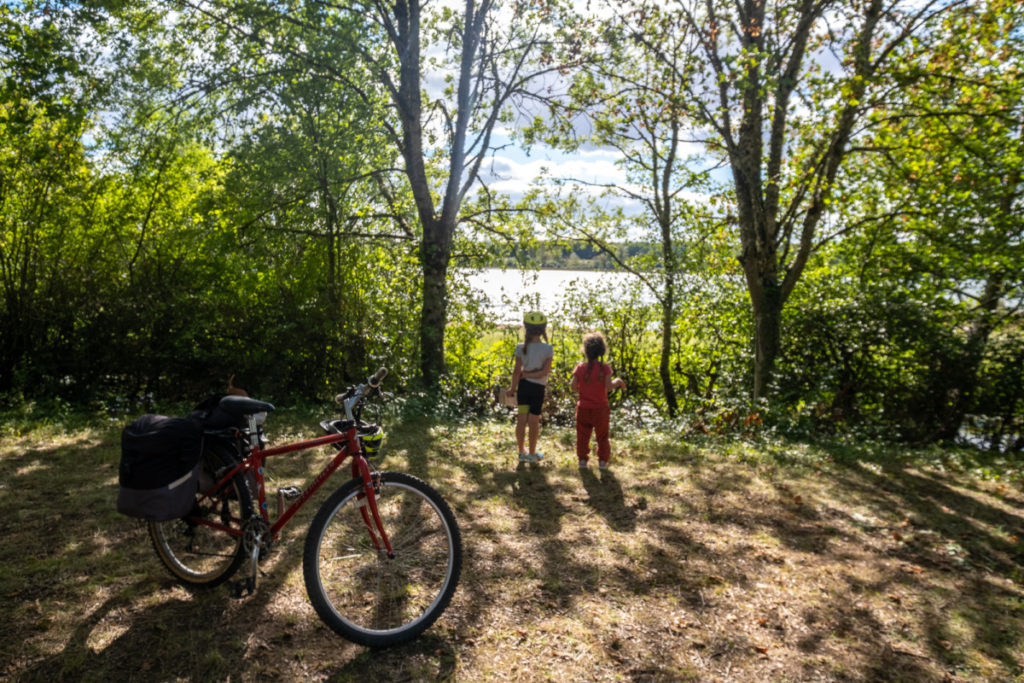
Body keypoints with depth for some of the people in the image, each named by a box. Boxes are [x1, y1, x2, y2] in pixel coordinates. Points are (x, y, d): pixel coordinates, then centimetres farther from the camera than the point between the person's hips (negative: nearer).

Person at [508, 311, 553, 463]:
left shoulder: (521, 348, -8)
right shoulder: (548, 349, -11)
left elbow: (516, 371, -8)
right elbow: (545, 371, -17)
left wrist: (513, 388, 1)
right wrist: (528, 375, -9)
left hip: (523, 386, 2)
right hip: (538, 388, -2)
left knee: (522, 420, 11)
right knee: (534, 421, 8)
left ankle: (522, 452, 23)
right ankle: (532, 454, 19)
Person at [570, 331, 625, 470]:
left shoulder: (580, 367, -6)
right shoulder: (605, 367, -12)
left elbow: (573, 386, -8)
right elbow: (609, 385, -22)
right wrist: (617, 381, -3)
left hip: (584, 408, 1)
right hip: (600, 409, -1)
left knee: (582, 435, 13)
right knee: (602, 436, 14)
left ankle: (582, 459, 15)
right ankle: (603, 461, 15)